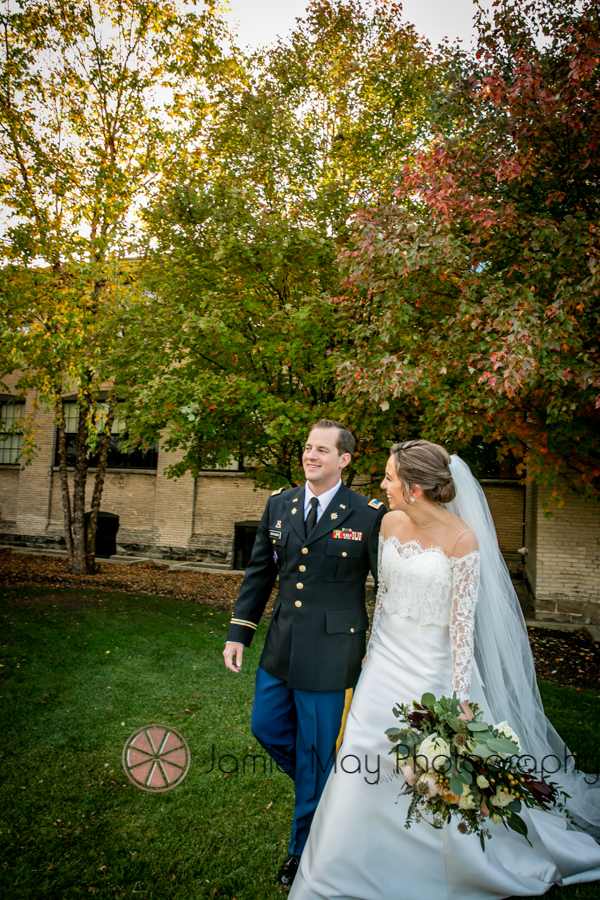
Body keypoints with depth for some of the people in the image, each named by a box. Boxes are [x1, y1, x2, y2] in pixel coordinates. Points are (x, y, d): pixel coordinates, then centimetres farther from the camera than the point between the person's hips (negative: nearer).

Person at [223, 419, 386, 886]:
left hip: (330, 651, -5)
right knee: (266, 727, 19)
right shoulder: (279, 504, 3)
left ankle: (305, 849, 35)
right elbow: (259, 572, 8)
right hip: (281, 647, 6)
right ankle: (331, 789, 45)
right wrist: (239, 632, 7)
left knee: (315, 752, 9)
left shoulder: (369, 515, -12)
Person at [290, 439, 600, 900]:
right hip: (388, 658, 5)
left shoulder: (462, 539, -20)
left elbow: (463, 622, -16)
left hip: (434, 667, -5)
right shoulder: (390, 523, -2)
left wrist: (460, 697, -13)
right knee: (363, 763, 10)